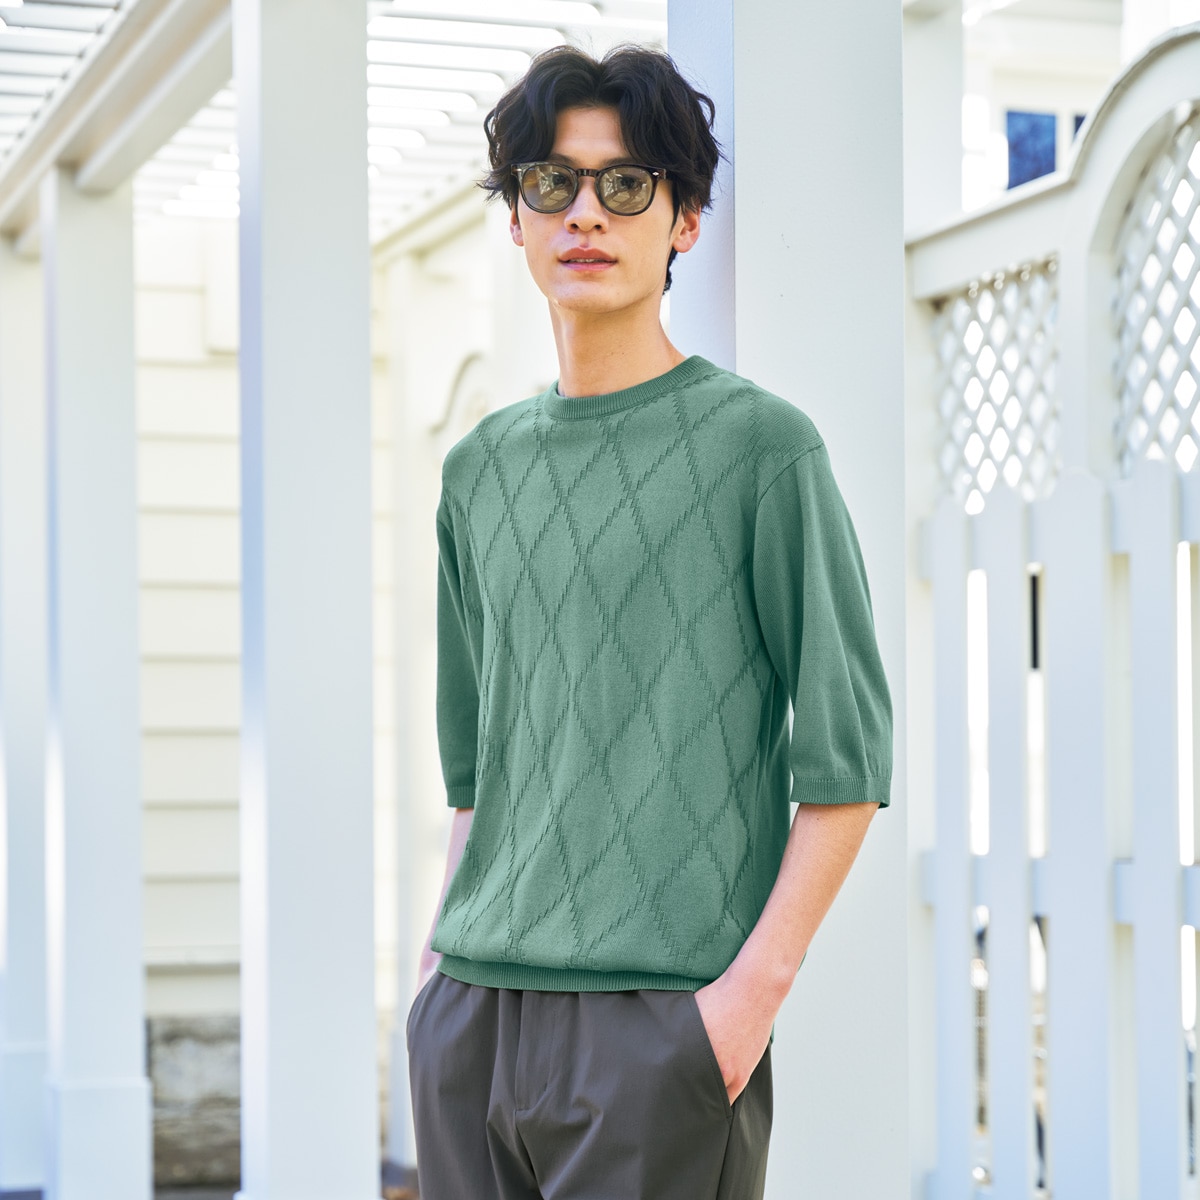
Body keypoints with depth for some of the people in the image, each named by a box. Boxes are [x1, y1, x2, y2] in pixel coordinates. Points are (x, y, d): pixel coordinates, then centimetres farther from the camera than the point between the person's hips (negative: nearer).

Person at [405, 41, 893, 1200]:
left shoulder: (760, 443, -3)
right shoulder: (481, 465, 14)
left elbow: (847, 751, -6)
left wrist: (757, 980, -13)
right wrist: (445, 942, 11)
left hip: (658, 1015, -5)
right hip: (471, 1010, 5)